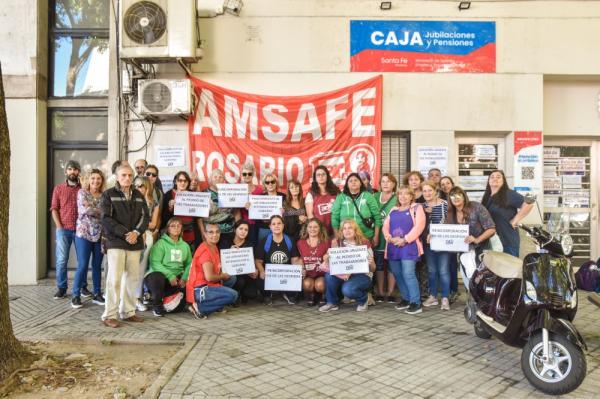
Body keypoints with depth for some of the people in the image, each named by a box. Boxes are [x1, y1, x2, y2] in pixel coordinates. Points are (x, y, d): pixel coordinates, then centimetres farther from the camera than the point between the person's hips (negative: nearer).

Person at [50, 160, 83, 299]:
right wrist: (59, 226, -5)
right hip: (64, 229, 0)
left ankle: (83, 287, 14)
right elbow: (54, 209, 5)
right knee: (61, 260, 0)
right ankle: (61, 288, 10)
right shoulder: (58, 189, 8)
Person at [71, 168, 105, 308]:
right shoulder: (82, 192, 0)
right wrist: (101, 212, -8)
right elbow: (85, 209, -15)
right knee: (82, 266, -3)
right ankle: (76, 295, 10)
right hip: (84, 233, -3)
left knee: (97, 266, 9)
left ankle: (97, 294, 18)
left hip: (100, 234, 3)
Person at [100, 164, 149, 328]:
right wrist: (125, 233, -15)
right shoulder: (108, 194, 2)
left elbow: (145, 217, 10)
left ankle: (128, 311, 17)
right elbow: (106, 219, -8)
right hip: (116, 242, -4)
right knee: (114, 279, -6)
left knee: (132, 278, 6)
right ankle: (109, 315, 3)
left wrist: (136, 232, -8)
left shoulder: (138, 195, 15)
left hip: (135, 243, 5)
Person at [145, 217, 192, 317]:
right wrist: (170, 275, -23)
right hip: (160, 274, -5)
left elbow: (189, 264, 6)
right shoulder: (161, 243, -5)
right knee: (158, 278, -37)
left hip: (177, 277, 6)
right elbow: (155, 263, -15)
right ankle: (157, 305, -6)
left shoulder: (185, 245, 10)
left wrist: (184, 278, -13)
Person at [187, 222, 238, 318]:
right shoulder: (205, 251, -20)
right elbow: (209, 277, -25)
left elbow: (216, 269, 16)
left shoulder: (214, 247, 9)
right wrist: (223, 276, -7)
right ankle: (200, 308, -12)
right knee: (233, 295, -17)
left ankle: (216, 305, 4)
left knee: (232, 278, 11)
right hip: (199, 290, -10)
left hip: (208, 285, 10)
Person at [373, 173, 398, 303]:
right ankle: (380, 292, 15)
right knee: (378, 265, 5)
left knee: (391, 265, 2)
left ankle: (390, 293, 12)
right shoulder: (375, 197, 10)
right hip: (378, 236, 2)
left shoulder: (398, 199, 2)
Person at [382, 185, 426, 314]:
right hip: (393, 247, 6)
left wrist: (405, 239, -16)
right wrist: (390, 238, -8)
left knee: (408, 274, -14)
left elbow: (418, 226, -11)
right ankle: (405, 298, 23)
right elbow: (385, 226, 11)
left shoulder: (416, 208, 2)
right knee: (397, 274, 9)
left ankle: (416, 303, -7)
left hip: (409, 247, -6)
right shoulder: (393, 210, 18)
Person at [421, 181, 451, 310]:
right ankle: (433, 296, 20)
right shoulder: (422, 206, 9)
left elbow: (444, 221, -11)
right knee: (431, 270, 10)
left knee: (443, 271, -2)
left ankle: (445, 298, 5)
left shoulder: (444, 204, -5)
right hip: (428, 242, 4)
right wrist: (426, 213, -11)